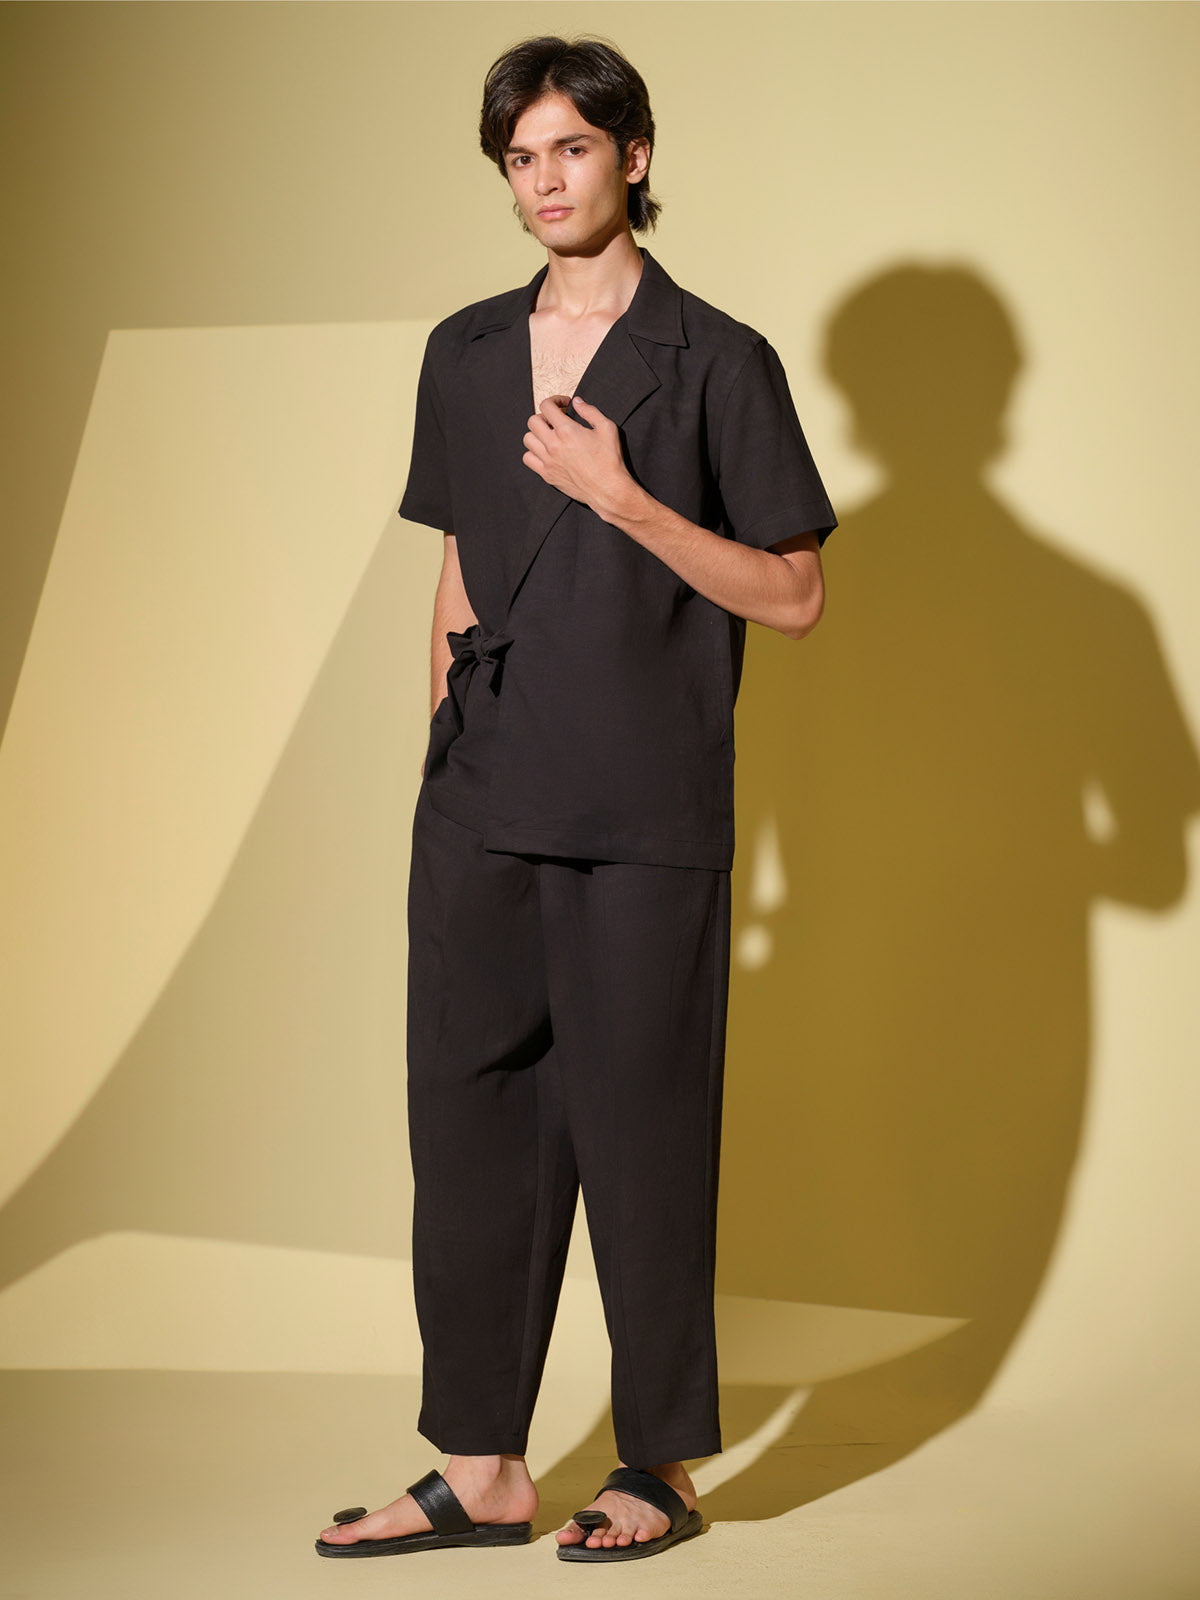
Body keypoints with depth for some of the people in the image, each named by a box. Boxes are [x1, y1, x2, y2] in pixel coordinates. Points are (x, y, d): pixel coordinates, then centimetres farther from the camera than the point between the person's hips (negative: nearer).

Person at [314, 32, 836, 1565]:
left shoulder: (716, 361, -3)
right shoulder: (466, 355, 13)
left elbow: (793, 596, -6)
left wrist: (624, 496, -15)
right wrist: (445, 736, 12)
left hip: (643, 819, -5)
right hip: (480, 808, 5)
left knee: (640, 1127, 3)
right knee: (469, 1115, 7)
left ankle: (661, 1466, 18)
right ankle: (479, 1468, 19)